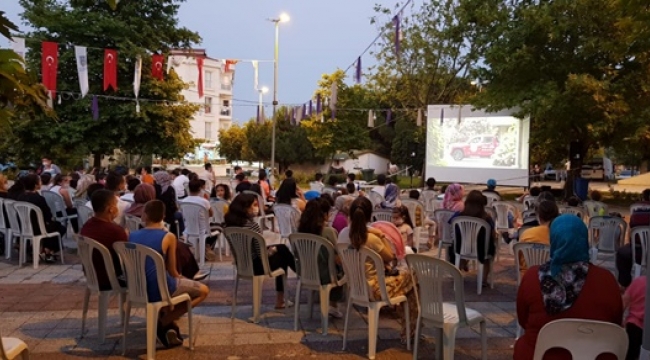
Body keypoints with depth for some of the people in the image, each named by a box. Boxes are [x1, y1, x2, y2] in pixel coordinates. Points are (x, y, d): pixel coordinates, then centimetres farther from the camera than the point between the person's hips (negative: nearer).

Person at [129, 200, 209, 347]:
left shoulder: (131, 236, 3)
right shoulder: (168, 237, -9)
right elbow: (172, 272, -4)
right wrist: (182, 279, 19)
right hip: (160, 290, -6)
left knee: (179, 281, 35)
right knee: (203, 291, 13)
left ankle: (168, 324, 22)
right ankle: (163, 322, 6)